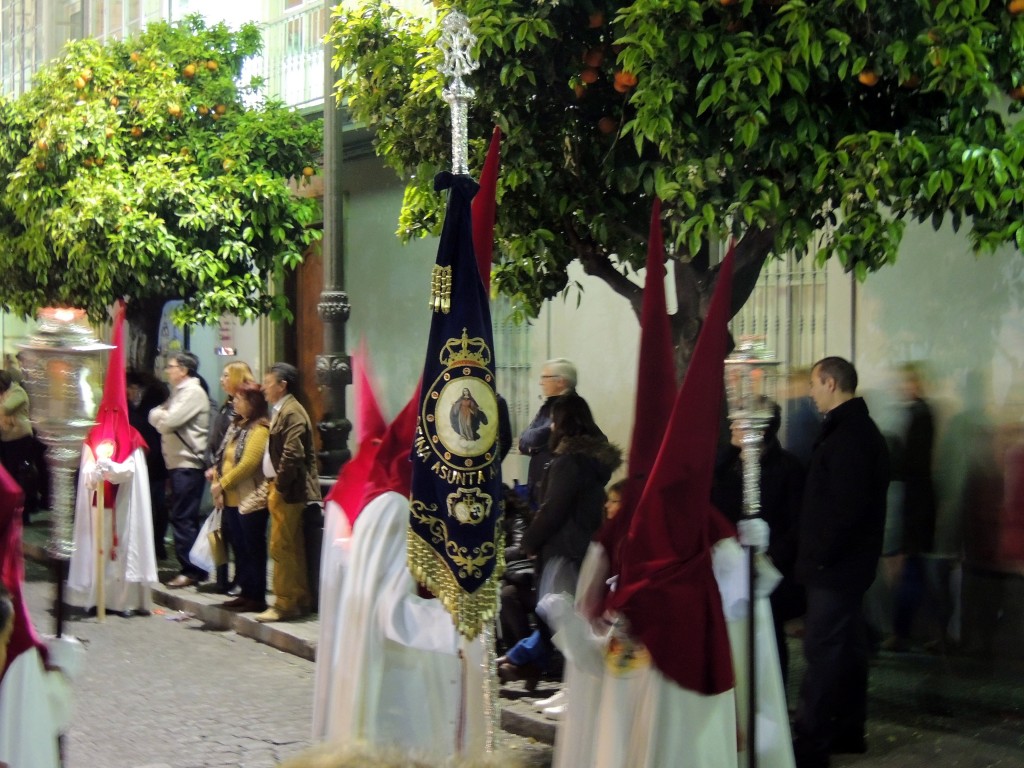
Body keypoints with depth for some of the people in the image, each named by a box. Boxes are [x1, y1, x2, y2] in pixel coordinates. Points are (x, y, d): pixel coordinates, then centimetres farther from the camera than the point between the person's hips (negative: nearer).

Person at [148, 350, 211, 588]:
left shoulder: (193, 392, -11)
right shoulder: (178, 392, 20)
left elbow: (167, 422, -19)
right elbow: (156, 419, 15)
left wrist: (158, 414, 0)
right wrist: (160, 413, -4)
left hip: (188, 464, -10)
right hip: (178, 463, 10)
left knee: (183, 518, -8)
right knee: (184, 517, 12)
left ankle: (191, 570, -4)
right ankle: (194, 567, 18)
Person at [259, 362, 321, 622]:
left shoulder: (291, 412, -15)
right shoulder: (281, 411, 17)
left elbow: (293, 455, -23)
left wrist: (279, 486, -17)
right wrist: (274, 487, 15)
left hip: (288, 492, -10)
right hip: (280, 491, 10)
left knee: (283, 548, -6)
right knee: (291, 549, 14)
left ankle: (286, 604, -2)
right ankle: (301, 600, 21)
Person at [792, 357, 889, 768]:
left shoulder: (847, 436, -20)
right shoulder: (859, 429, 14)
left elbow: (846, 507, -25)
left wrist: (819, 555, -17)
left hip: (835, 565, -11)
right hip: (849, 561, 11)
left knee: (822, 650, -7)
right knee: (848, 645, 16)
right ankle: (848, 730, 25)